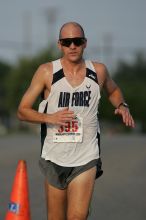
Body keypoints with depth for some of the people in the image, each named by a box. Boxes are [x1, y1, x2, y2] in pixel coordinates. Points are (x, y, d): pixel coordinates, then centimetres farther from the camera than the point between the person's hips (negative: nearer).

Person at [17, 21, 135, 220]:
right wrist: (49, 117, -18)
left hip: (86, 159, 0)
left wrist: (122, 106, 4)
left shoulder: (99, 71, 3)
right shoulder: (47, 72, -4)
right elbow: (22, 111, 0)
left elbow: (113, 91, 26)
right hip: (54, 158, 0)